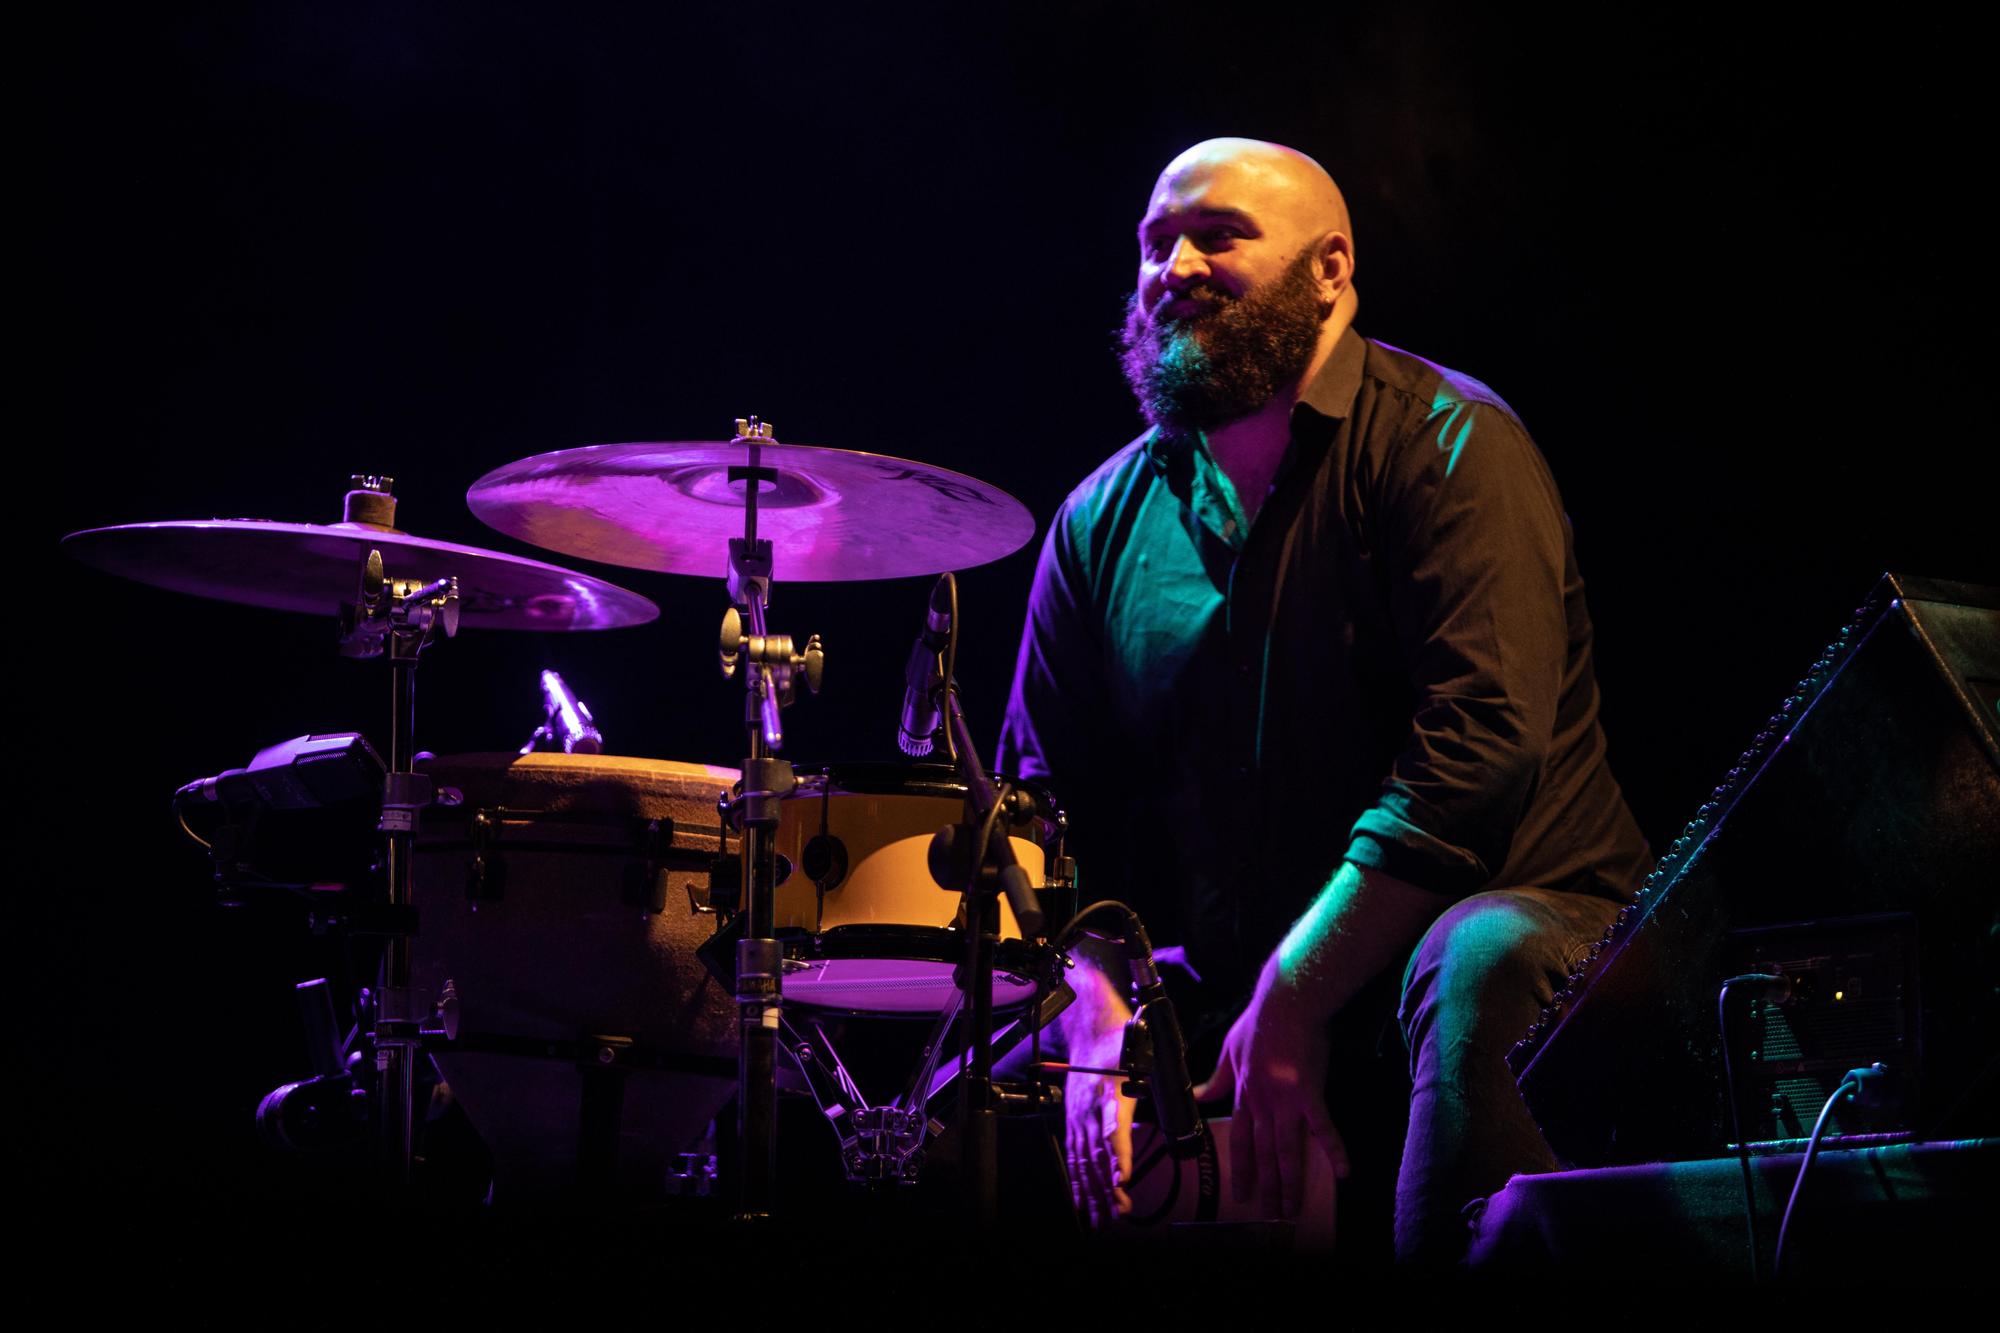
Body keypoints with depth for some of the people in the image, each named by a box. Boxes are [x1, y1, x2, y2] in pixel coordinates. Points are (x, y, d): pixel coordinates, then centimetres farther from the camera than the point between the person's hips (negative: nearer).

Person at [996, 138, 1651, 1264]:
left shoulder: (1443, 442, -9)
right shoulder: (1108, 518, 10)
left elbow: (1479, 741, -20)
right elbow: (1052, 795, 9)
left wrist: (1292, 1002, -22)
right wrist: (1100, 1020, -10)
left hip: (1506, 907, -5)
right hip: (1227, 981, 5)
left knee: (1478, 971, -38)